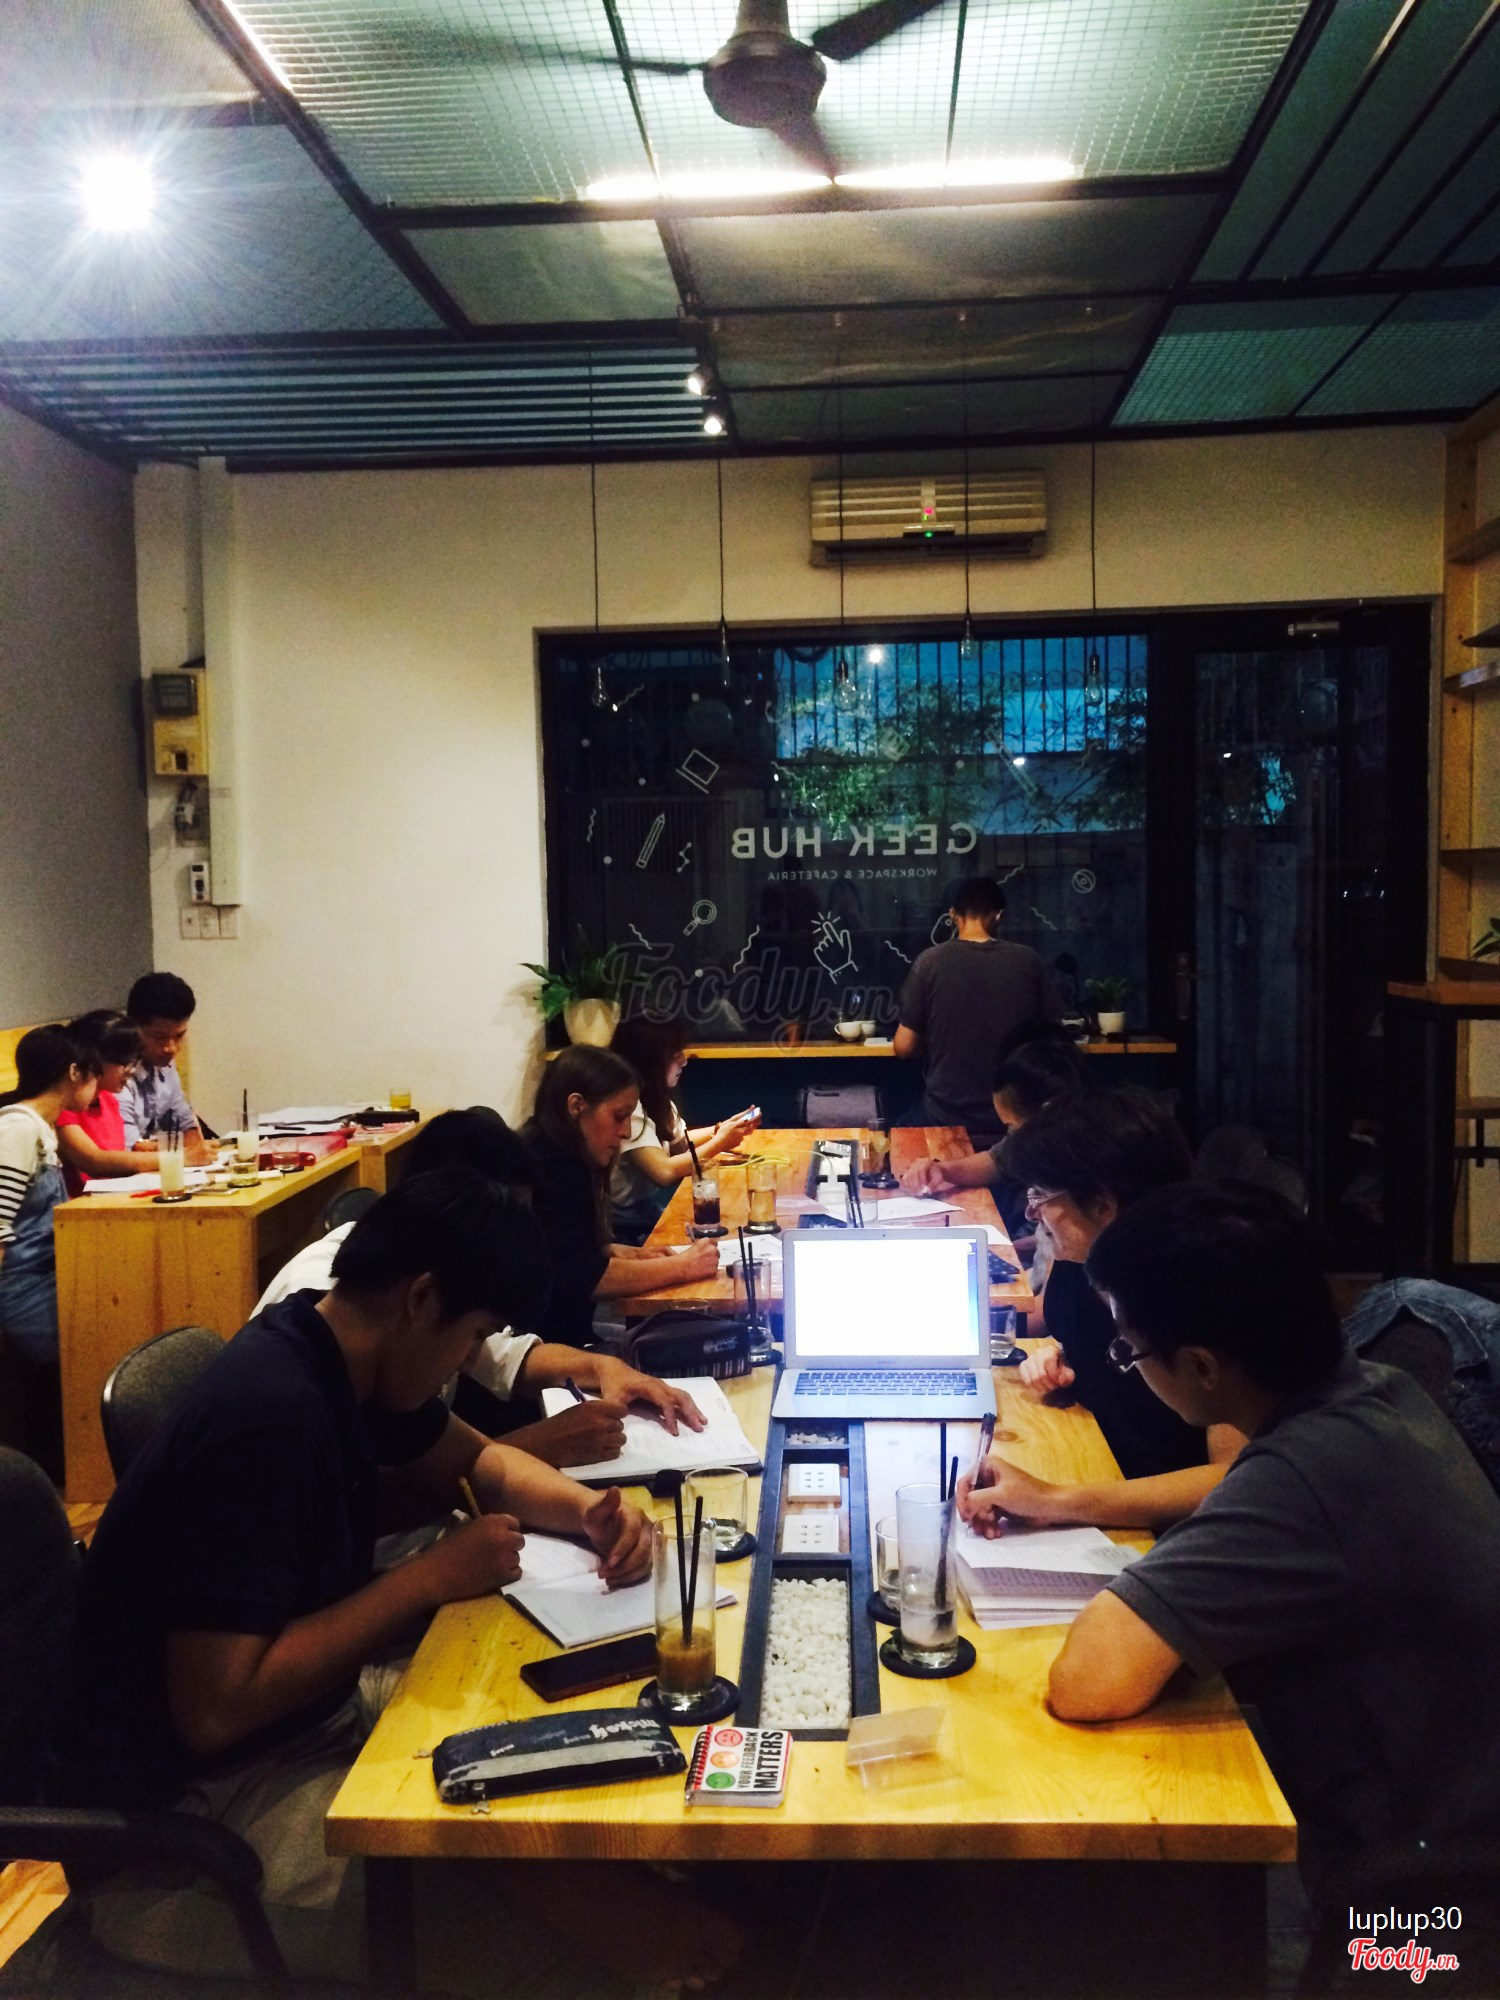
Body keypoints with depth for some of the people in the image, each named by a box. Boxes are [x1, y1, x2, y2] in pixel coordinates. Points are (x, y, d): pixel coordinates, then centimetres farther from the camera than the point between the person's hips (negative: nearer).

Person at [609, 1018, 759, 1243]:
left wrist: (722, 1129, 2)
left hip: (649, 1200, 8)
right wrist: (719, 1142, -17)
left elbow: (678, 1140, 19)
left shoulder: (653, 1096, 5)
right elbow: (664, 1172, -29)